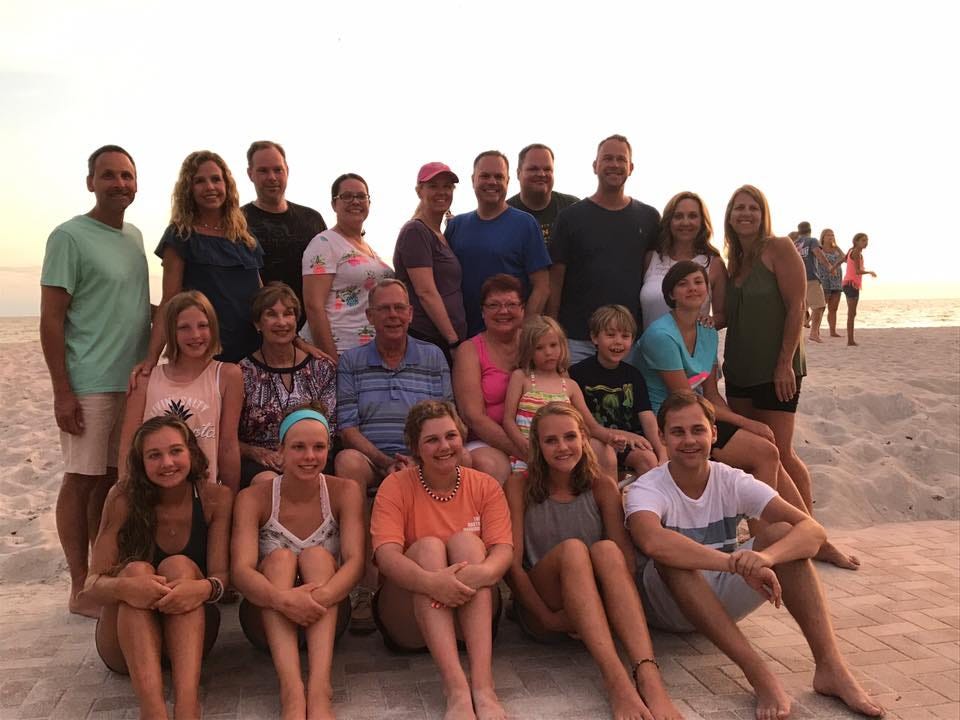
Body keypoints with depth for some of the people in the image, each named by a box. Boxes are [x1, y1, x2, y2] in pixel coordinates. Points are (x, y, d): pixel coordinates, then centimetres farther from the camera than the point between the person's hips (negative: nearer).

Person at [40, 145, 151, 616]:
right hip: (88, 384, -6)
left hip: (134, 380, 6)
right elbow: (50, 319, -10)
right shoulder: (69, 237, -7)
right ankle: (81, 588, 10)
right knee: (82, 479, 1)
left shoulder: (136, 237, 13)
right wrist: (62, 391, -14)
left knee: (113, 479, 11)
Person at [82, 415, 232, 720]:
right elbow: (93, 584, -16)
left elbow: (221, 575, -14)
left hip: (190, 633, 0)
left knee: (179, 565, -28)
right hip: (125, 641, 0)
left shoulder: (216, 498, -8)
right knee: (136, 570, -29)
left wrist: (204, 588, -40)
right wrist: (124, 587, -40)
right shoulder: (124, 498, -10)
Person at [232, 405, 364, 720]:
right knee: (279, 558, -26)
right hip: (269, 620, 0)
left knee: (317, 555, -25)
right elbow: (240, 571, -23)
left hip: (325, 618, 0)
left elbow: (355, 561, -19)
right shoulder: (254, 498, -9)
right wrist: (281, 599, -44)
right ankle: (291, 688, -44)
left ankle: (319, 684, -42)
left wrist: (322, 596, -41)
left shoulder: (344, 491, -7)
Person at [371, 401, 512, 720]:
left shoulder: (485, 486, 1)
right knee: (428, 547, -27)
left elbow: (504, 549, -13)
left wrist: (483, 571, -38)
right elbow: (386, 555, -20)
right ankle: (454, 686, -44)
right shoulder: (396, 486, -5)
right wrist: (430, 581, -41)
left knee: (466, 541, -24)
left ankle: (482, 682, -40)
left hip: (472, 615, 1)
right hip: (408, 616, -1)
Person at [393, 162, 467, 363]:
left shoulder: (441, 236, 20)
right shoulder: (415, 232, -7)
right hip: (425, 340, -8)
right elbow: (426, 292, -15)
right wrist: (454, 341, -16)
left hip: (448, 342, 8)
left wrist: (458, 340, 12)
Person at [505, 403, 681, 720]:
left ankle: (649, 677, -47)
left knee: (606, 549, -30)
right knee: (572, 548, -31)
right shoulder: (520, 487, -2)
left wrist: (614, 608, -24)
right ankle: (616, 680, -47)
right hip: (541, 610, -2)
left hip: (596, 610, 2)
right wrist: (548, 618, -19)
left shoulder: (602, 488, 3)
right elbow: (512, 563, -9)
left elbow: (626, 559, -7)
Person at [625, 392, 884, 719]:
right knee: (672, 558, -37)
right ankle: (758, 674, -37)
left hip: (722, 600, 4)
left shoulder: (732, 481, -8)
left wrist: (765, 556, -42)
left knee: (781, 533, -21)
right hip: (667, 605, -3)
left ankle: (831, 666, -26)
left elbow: (813, 530, -20)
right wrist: (738, 563, -49)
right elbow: (652, 542, -44)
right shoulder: (646, 490, -18)